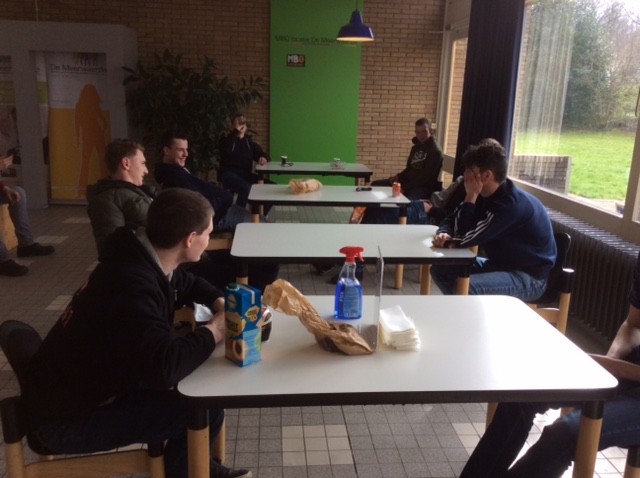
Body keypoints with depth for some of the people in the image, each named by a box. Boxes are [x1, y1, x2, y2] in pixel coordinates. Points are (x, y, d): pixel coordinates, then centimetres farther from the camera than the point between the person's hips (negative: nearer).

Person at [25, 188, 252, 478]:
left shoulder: (145, 258, -4)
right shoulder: (130, 285, -33)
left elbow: (188, 284, 17)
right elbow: (165, 367, -43)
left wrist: (221, 303, -3)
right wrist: (215, 329, -25)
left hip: (95, 384, 10)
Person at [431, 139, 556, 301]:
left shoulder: (511, 204, -27)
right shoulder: (484, 194, 0)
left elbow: (464, 239, -27)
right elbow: (452, 220, 5)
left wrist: (470, 196, -22)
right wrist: (444, 233, -18)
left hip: (530, 277, -9)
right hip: (501, 264, 9)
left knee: (466, 288, -33)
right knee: (440, 269, 1)